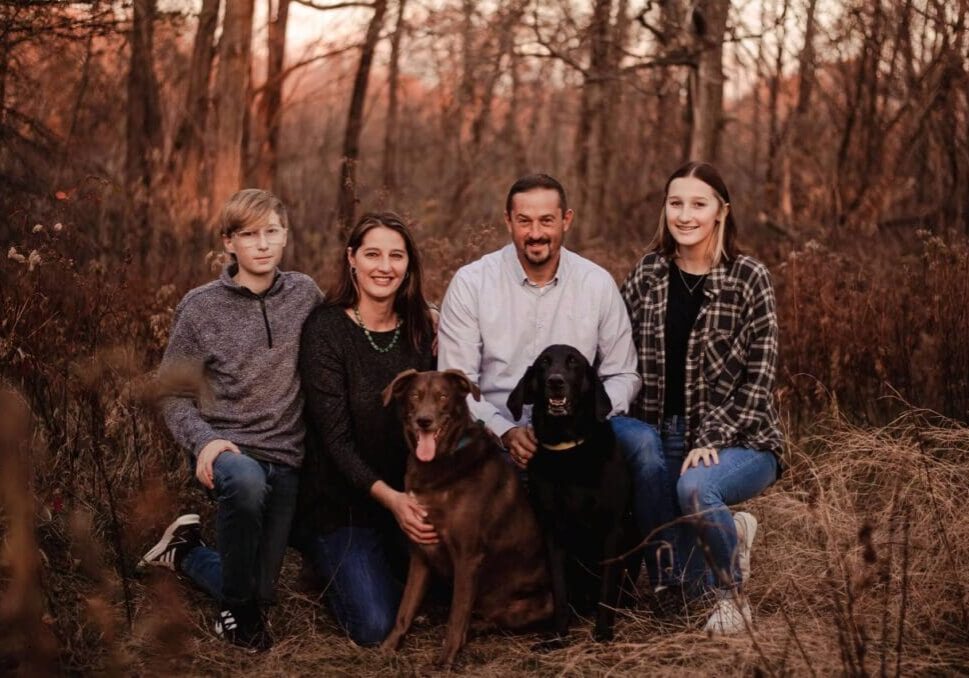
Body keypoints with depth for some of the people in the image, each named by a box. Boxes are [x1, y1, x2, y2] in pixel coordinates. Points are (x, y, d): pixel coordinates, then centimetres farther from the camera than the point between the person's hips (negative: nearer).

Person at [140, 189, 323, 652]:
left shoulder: (305, 294, 2)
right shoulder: (200, 306, -4)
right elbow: (172, 393, -2)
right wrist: (203, 440, -18)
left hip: (285, 454, 3)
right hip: (225, 447, -3)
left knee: (261, 591, 4)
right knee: (246, 480, -40)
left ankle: (186, 551, 35)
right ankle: (238, 608, -17)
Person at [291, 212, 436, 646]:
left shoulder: (420, 329, 3)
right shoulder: (325, 328, -14)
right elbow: (334, 437, -18)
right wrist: (389, 497, -30)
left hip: (409, 497, 5)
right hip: (341, 501, -5)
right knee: (374, 626, -16)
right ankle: (320, 553, 14)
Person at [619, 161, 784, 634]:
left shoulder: (748, 278, -7)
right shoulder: (647, 274, 3)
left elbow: (758, 377, -9)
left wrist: (711, 440, -19)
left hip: (737, 440, -4)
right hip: (661, 439, 4)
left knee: (694, 486, -36)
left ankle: (733, 596, -11)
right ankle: (732, 534, 26)